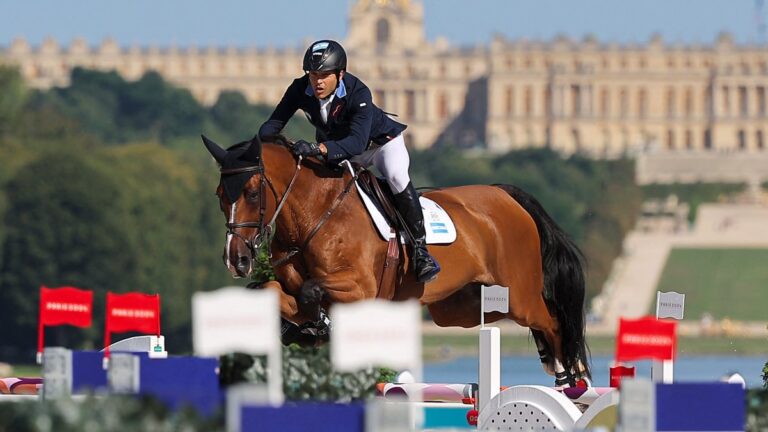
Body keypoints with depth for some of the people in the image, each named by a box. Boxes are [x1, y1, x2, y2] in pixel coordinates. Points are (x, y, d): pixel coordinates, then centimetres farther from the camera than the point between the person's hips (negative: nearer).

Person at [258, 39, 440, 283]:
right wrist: (262, 140, -43)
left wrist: (319, 149, -63)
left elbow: (357, 142, -48)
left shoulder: (358, 93, -37)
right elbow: (276, 121, -20)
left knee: (396, 176, -31)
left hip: (382, 141, -6)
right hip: (336, 148, 6)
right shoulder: (300, 90, -23)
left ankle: (420, 248, -26)